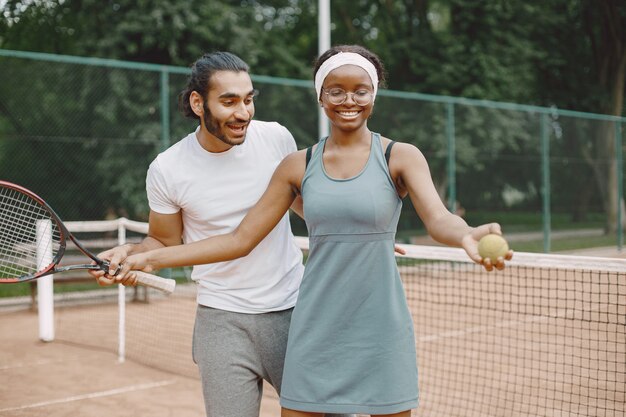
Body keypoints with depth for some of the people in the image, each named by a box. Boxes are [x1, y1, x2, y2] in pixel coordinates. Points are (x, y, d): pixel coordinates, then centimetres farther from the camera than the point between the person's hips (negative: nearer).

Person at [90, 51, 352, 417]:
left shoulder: (277, 137, -5)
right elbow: (165, 242, 7)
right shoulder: (166, 170, -8)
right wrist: (127, 253, -13)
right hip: (224, 320, -1)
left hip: (293, 308, 2)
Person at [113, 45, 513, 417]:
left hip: (381, 332, -2)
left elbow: (439, 219, -18)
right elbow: (240, 240, 6)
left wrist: (468, 235, -43)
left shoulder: (401, 157, -2)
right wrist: (152, 259, 0)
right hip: (315, 333, 2)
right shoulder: (298, 166, 5)